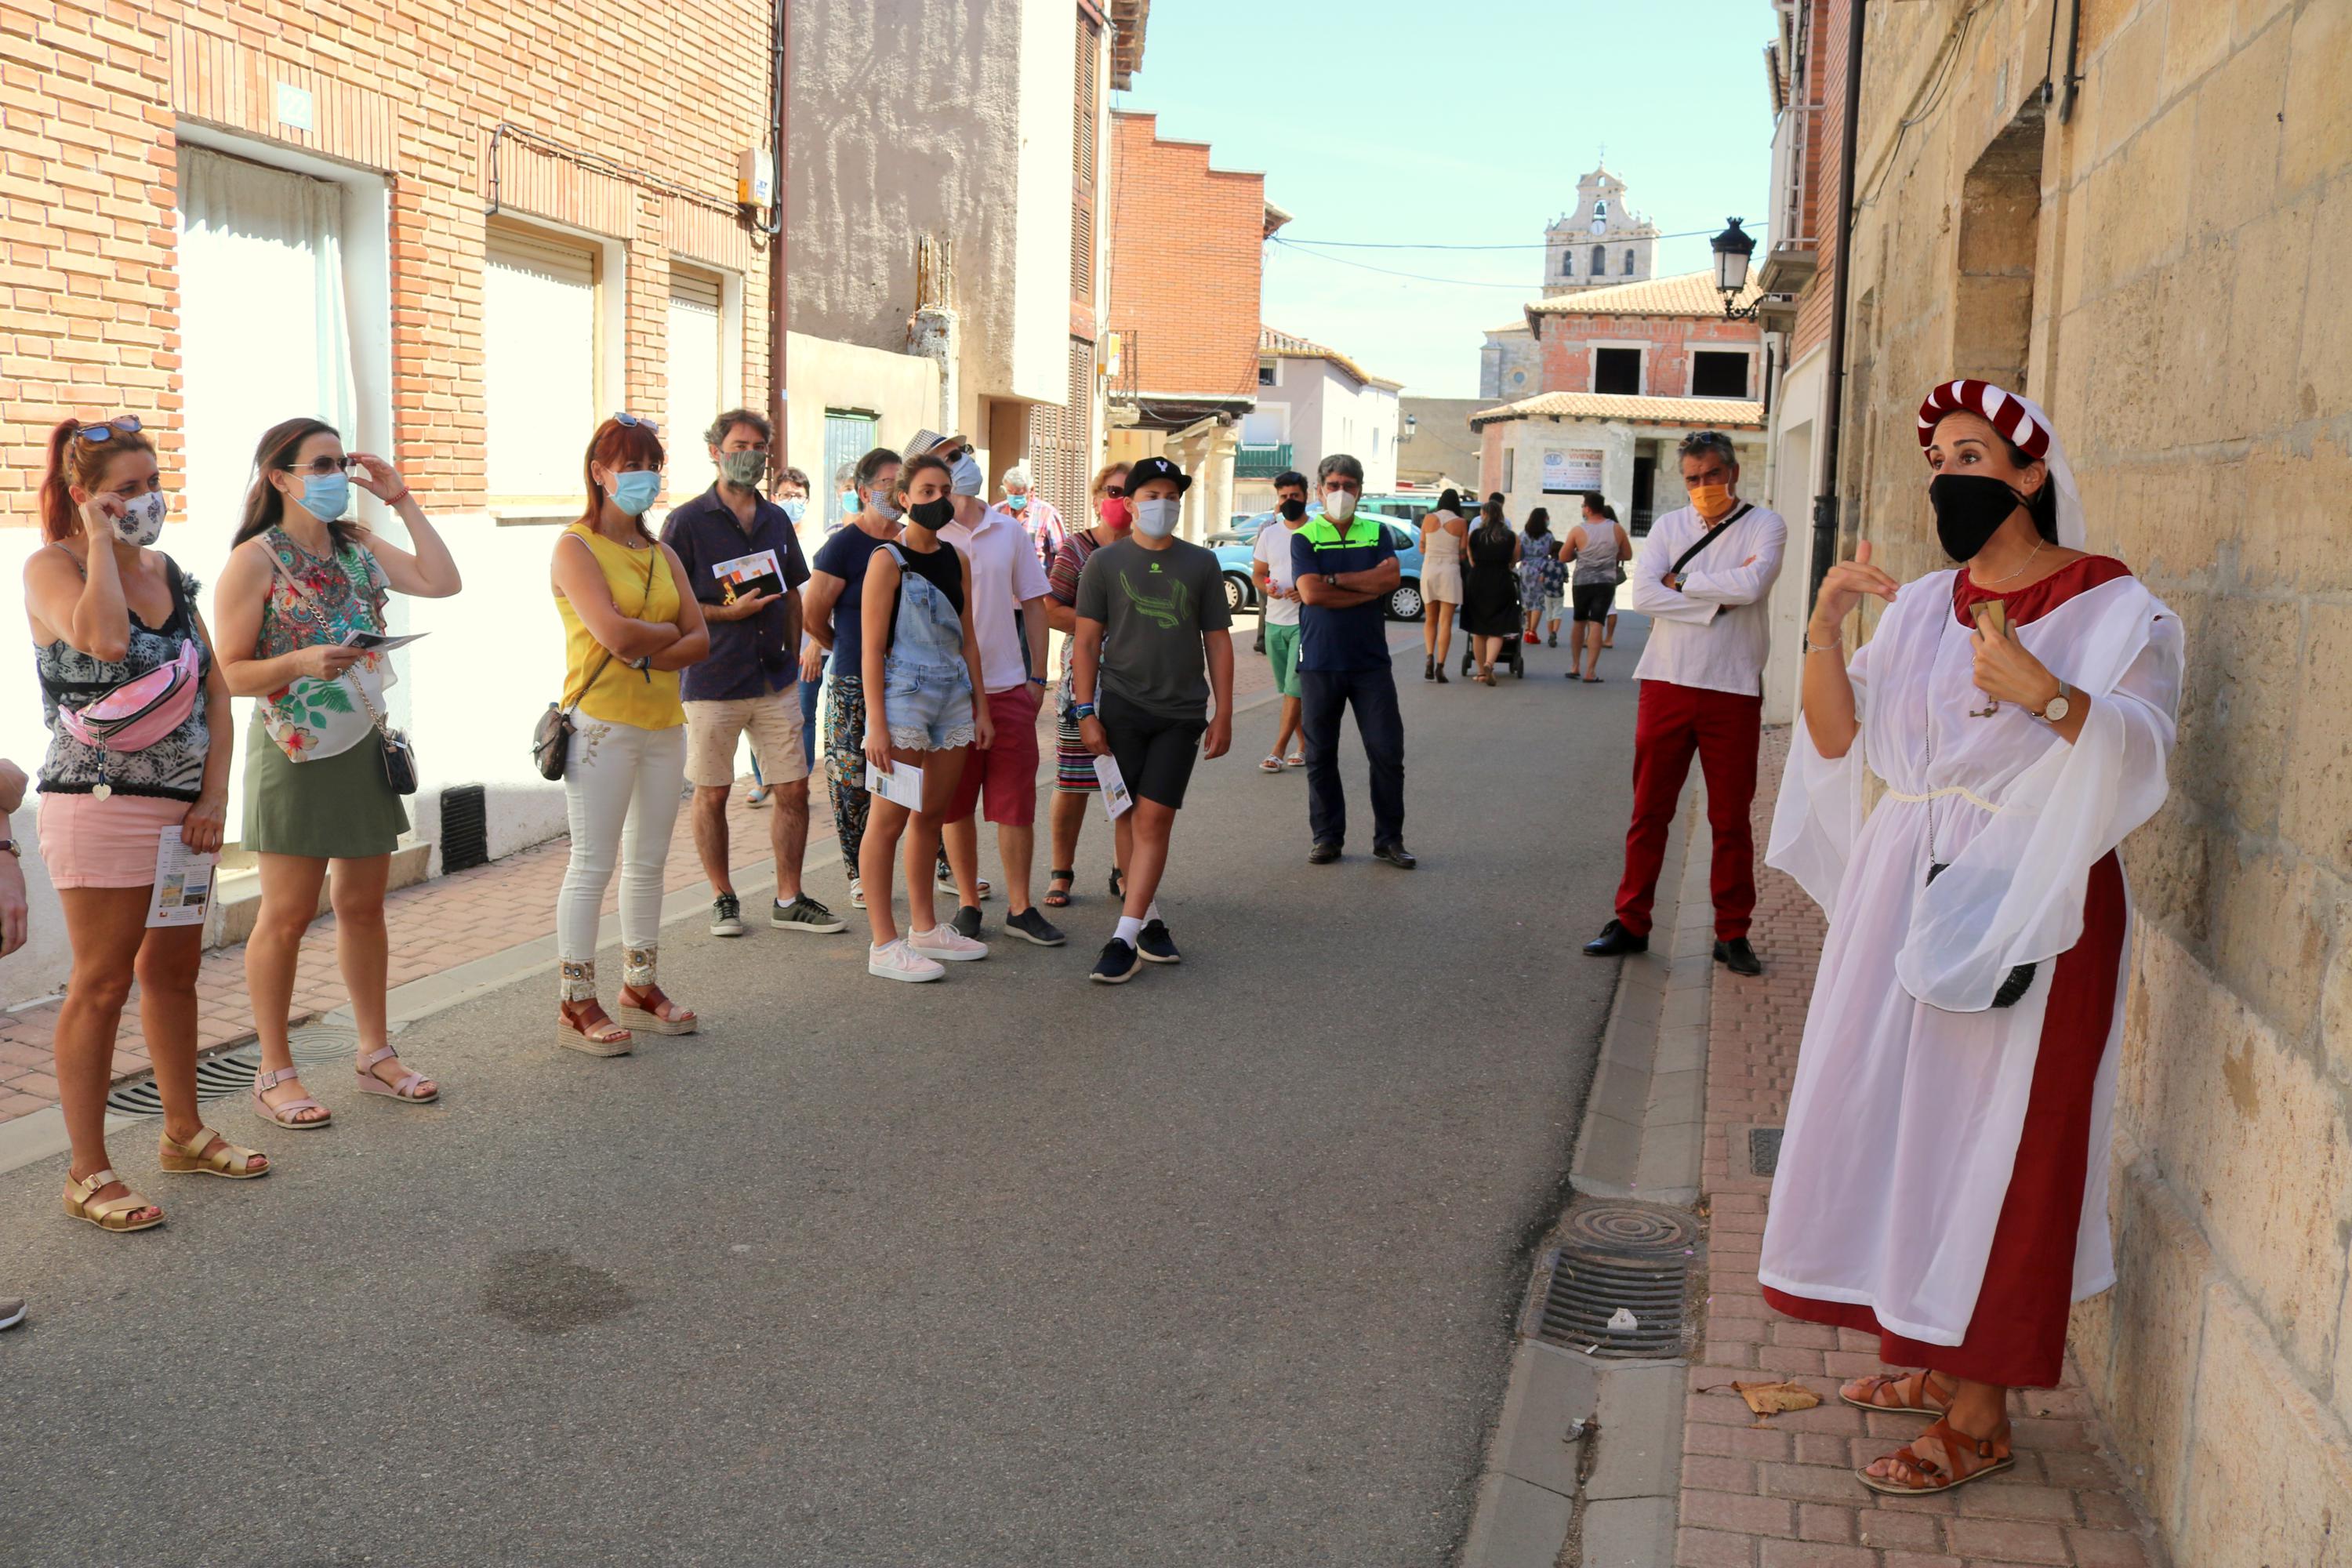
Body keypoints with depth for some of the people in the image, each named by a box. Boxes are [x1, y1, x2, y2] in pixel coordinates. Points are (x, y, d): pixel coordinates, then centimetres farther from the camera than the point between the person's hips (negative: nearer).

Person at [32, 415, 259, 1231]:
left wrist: (215, 796, 1)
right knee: (102, 987, -2)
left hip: (186, 809, 7)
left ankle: (184, 1132, 30)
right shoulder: (52, 567, -7)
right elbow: (104, 638, -29)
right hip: (102, 806, -6)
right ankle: (88, 1172, 6)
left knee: (173, 972, 16)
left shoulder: (166, 570, 12)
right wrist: (100, 541, -14)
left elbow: (215, 688, 11)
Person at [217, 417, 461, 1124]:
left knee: (363, 906, 13)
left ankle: (376, 1054, 23)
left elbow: (442, 582, -3)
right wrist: (301, 663, -27)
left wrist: (402, 500, -1)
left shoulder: (357, 545, 9)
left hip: (367, 747, 6)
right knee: (286, 915, 0)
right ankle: (275, 1073, 12)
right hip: (296, 753, -6)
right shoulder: (256, 560, -9)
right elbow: (232, 673, -10)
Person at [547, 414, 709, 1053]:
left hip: (663, 723, 7)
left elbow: (700, 641, 4)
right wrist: (670, 629, -2)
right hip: (601, 724, -7)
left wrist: (645, 652, -13)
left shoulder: (663, 555, 14)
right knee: (593, 864, -3)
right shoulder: (576, 548, -5)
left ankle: (641, 988, 23)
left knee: (648, 862, 12)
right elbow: (617, 634, -19)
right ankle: (576, 1005, 4)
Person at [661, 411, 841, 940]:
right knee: (712, 794, 5)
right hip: (712, 682, -4)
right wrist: (729, 613, -17)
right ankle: (723, 897, 21)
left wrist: (792, 657, 12)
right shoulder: (687, 521, -5)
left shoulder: (777, 520, 11)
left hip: (776, 681, 4)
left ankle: (788, 900, 16)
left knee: (793, 790, 4)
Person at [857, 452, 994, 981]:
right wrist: (876, 723, -16)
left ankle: (924, 929, 24)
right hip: (903, 695, -7)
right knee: (889, 818, -4)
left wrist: (981, 709, 13)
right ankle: (884, 945, -1)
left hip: (953, 699, 7)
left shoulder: (957, 560, 12)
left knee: (932, 814, 13)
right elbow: (872, 647, -11)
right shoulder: (888, 560, -7)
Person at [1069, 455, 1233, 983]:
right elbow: (1087, 640, 3)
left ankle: (1125, 939, -8)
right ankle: (1152, 922, 18)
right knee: (1135, 819, 3)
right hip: (1122, 708, 0)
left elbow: (1217, 641, 10)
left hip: (1181, 713, 0)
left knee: (1154, 819, -8)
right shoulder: (1105, 562, 4)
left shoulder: (1201, 563, 8)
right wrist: (1085, 711, -4)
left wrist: (1223, 714, 5)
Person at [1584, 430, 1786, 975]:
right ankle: (1631, 922, 17)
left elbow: (1751, 586, -18)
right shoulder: (1668, 526, 9)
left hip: (1734, 691, -2)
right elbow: (1643, 594, -7)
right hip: (1667, 684, 2)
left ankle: (1732, 935, 16)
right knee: (1649, 811, 6)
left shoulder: (1765, 525, 2)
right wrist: (1719, 599, -12)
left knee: (1731, 819, 6)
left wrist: (1682, 583, -6)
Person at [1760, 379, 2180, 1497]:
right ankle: (1936, 1361, 30)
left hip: (2022, 912, -6)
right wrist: (1824, 629, -7)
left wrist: (2048, 695, -38)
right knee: (1898, 1120, 12)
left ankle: (1981, 1418, 11)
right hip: (1902, 893, 6)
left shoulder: (2110, 607, -5)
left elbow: (2144, 745, -21)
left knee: (1994, 1141, -2)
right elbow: (1837, 737, 6)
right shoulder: (1922, 605, 13)